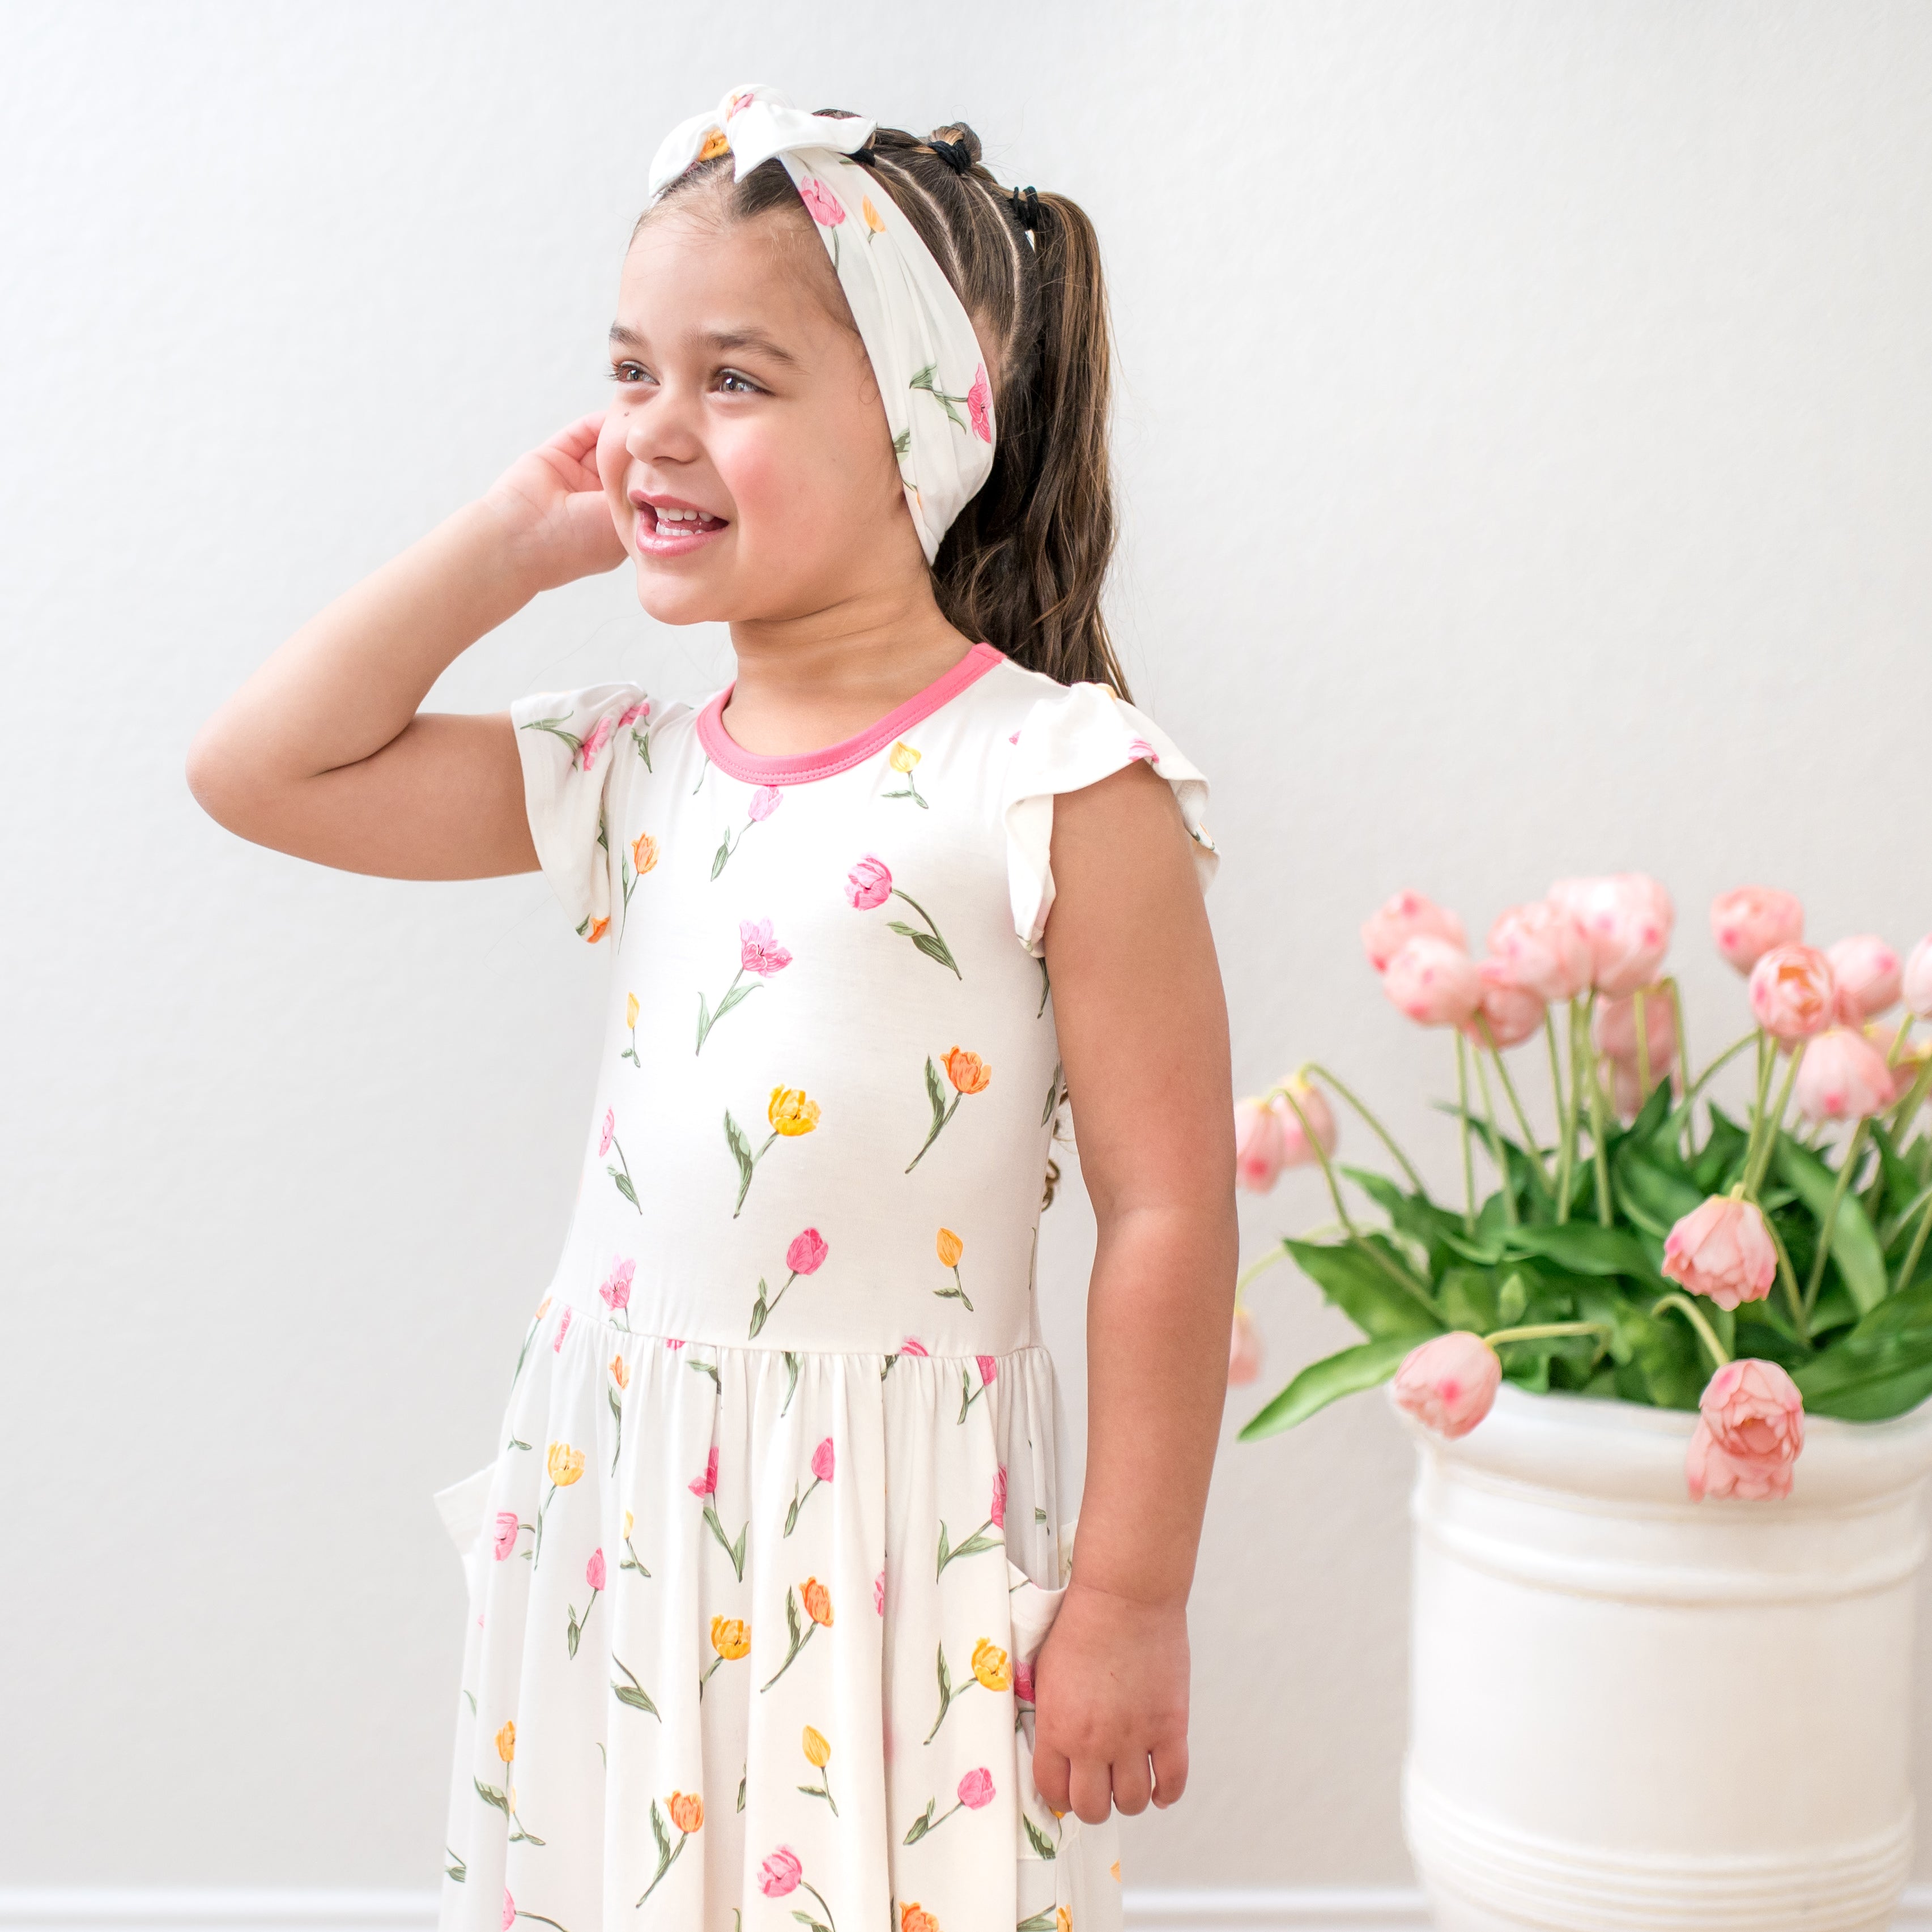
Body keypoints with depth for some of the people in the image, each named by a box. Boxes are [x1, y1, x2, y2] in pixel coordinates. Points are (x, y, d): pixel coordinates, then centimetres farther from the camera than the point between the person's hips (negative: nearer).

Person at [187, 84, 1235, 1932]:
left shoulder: (1060, 786, -11)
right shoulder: (635, 775, 6)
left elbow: (1167, 1215, -11)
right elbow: (261, 764, 10)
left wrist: (1131, 1601, -9)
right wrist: (513, 535, 5)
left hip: (893, 1531, -5)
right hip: (615, 1497, 6)